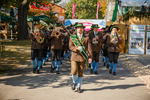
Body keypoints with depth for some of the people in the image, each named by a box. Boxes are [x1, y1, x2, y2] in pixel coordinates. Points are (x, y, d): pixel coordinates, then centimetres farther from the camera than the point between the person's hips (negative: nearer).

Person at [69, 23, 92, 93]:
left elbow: (89, 48, -1)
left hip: (82, 57, 1)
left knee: (80, 73, 3)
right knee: (74, 71, -14)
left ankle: (79, 87, 15)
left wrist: (90, 57, -12)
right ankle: (74, 82, 15)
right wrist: (77, 48, -22)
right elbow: (70, 47, -2)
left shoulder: (86, 38, 6)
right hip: (74, 56, -1)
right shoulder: (72, 37, 7)